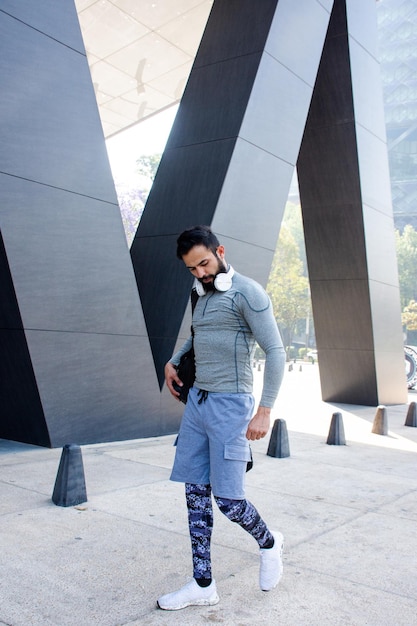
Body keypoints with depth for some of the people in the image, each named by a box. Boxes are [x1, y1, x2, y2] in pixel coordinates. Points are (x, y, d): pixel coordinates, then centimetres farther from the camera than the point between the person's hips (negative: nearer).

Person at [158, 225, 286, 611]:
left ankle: (269, 543, 27)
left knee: (228, 499, -5)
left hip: (230, 405, -8)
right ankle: (202, 585, 18)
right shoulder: (204, 296, 15)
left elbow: (276, 352, -15)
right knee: (196, 494, 7)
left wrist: (265, 411, -19)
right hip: (197, 401, 8)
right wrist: (173, 362, 18)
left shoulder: (248, 293, -11)